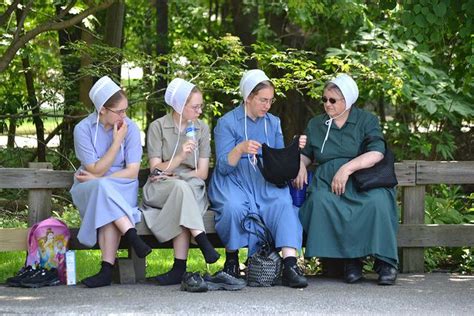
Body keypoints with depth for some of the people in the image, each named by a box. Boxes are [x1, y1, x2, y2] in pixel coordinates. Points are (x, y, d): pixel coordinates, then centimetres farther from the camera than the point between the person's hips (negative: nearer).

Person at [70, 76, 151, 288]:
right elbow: (96, 170, -11)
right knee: (102, 188, -36)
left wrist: (97, 179, -12)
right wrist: (117, 141, -16)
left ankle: (107, 269, -42)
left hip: (122, 189, 0)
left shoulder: (131, 128, -3)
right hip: (88, 190, 0)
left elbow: (132, 172, -7)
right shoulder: (83, 129, -6)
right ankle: (132, 237, -40)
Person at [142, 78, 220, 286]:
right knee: (181, 188, -37)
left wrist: (174, 176, -7)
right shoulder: (158, 127, 2)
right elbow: (156, 170, -4)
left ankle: (179, 268, -40)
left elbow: (202, 172, 5)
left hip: (192, 188, 2)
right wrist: (180, 157, -20)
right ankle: (203, 243, -45)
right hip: (159, 190, -1)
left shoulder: (201, 128, 10)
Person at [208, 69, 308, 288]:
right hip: (233, 182, -3)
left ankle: (290, 264, -43)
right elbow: (223, 166, -7)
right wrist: (240, 149, -25)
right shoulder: (227, 123, 1)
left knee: (284, 204, -31)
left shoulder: (274, 123, 17)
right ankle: (231, 259, -12)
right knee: (234, 207, -37)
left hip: (266, 183, 3)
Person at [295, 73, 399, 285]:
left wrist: (347, 168, -17)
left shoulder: (366, 120, 9)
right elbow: (305, 154, 31)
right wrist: (300, 165, 6)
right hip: (327, 181, 2)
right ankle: (351, 259, -26)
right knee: (320, 201, -35)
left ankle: (385, 262, -24)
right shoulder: (315, 125, 21)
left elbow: (377, 153, -6)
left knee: (378, 201, -37)